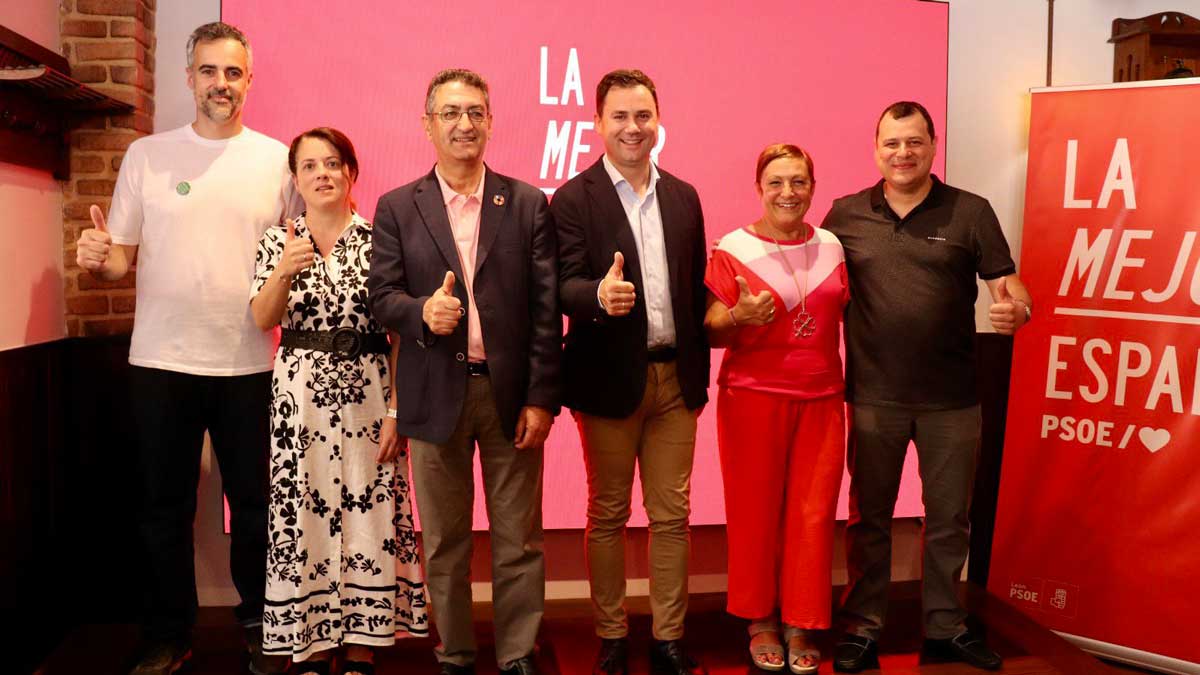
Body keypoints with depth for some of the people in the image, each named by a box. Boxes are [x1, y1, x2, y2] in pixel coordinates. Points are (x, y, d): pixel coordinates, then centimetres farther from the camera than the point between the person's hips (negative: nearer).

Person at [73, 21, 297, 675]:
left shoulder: (277, 159, 5)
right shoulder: (147, 155, 5)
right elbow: (121, 258, 6)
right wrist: (98, 258, -16)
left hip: (247, 364, 0)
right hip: (161, 361, 1)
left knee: (254, 503, 7)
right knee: (164, 508, 10)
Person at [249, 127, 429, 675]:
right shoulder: (277, 241, 6)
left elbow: (398, 332, -1)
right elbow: (262, 320, -5)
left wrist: (396, 412, -6)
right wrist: (285, 271, -24)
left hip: (367, 395, -1)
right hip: (299, 394, 1)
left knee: (369, 514, 3)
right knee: (302, 515, 4)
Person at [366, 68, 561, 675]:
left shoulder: (528, 204, 3)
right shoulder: (397, 208, 6)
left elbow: (546, 309, -1)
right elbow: (381, 295, 1)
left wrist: (542, 397, -7)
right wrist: (422, 311, -21)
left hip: (512, 393, -1)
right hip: (437, 394, 1)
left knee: (519, 540, 7)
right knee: (444, 543, 12)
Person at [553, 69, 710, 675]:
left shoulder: (683, 197, 9)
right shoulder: (574, 199, -5)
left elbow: (696, 288, 11)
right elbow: (566, 287, -13)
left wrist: (699, 372, 9)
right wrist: (599, 295, -36)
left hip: (676, 379, 4)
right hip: (610, 379, -4)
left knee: (672, 516, 10)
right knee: (607, 516, 9)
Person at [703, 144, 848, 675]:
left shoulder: (831, 247, 8)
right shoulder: (733, 249, -4)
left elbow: (847, 315, 18)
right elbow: (712, 333, -2)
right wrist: (738, 316, -23)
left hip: (821, 398, 3)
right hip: (753, 397, -3)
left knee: (813, 514, 4)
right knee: (756, 512, 4)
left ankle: (800, 625, 19)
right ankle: (760, 622, 22)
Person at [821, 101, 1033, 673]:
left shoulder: (971, 212, -1)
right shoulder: (845, 215, 2)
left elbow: (1008, 284, -1)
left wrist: (1016, 309, -24)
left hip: (952, 399, 0)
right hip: (873, 396, 0)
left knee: (948, 519, 14)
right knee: (868, 517, 12)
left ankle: (945, 626, 32)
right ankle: (862, 627, 27)